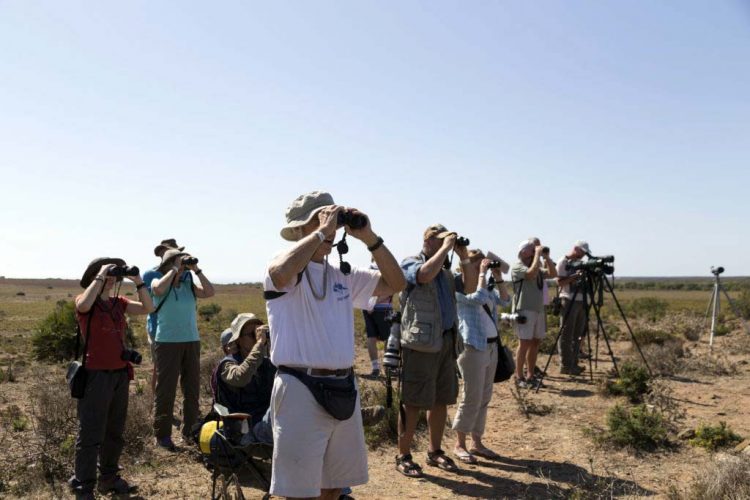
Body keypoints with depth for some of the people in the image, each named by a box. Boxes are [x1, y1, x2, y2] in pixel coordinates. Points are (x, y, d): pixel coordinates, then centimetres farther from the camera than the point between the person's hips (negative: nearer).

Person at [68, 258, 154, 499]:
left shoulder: (119, 303, 10)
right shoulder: (84, 301, -6)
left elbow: (148, 308, 2)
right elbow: (84, 305, -31)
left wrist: (137, 282, -5)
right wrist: (100, 276, -23)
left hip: (120, 374, 7)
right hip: (96, 375, -6)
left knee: (115, 432, 17)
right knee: (91, 435, -1)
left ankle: (108, 478, 32)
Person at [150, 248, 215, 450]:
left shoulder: (189, 283, 8)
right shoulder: (158, 283, -1)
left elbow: (209, 292, -5)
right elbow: (159, 289, -24)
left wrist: (196, 270, -7)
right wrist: (175, 269, -15)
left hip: (192, 341, 4)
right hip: (167, 343, -4)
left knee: (192, 389, 9)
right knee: (166, 390, -1)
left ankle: (189, 432, 21)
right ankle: (162, 435, 8)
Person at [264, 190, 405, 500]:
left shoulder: (343, 275, 12)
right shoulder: (286, 270, -7)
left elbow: (395, 283, 12)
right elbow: (281, 273, -32)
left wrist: (369, 238, 1)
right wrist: (321, 231, -21)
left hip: (344, 388, 7)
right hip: (301, 390, -7)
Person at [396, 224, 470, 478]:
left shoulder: (445, 271, 18)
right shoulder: (410, 264, -4)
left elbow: (471, 287, 13)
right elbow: (426, 274, -25)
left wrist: (464, 256, 4)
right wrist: (446, 247, -15)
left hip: (446, 342, 7)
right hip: (420, 344, -7)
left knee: (441, 400, 13)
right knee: (413, 403, -1)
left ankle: (435, 452, 27)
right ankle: (403, 456, 10)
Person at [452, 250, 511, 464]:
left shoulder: (487, 286, 14)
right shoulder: (461, 287, -9)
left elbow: (505, 301, 6)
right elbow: (480, 298, -25)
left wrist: (498, 277, -2)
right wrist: (482, 273, -16)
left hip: (491, 346, 8)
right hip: (473, 347, -8)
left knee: (484, 398, 11)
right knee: (472, 398, -5)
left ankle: (477, 442, 21)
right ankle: (459, 444, 7)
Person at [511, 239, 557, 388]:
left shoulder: (537, 267, 18)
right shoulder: (517, 267, -7)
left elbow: (553, 274, 10)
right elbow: (532, 273, -25)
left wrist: (546, 257, 3)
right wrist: (538, 254, -15)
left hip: (538, 310, 8)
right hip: (524, 310, -8)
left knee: (535, 342, 9)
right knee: (524, 343, -8)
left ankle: (530, 375, 17)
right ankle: (519, 377, -2)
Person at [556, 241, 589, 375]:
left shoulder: (580, 263, 17)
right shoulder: (563, 262, -6)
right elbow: (560, 282, -13)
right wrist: (575, 276, -20)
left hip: (580, 301, 8)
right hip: (568, 301, -8)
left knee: (577, 335, 10)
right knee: (566, 335, -4)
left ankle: (573, 364, 17)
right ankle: (565, 366, -1)